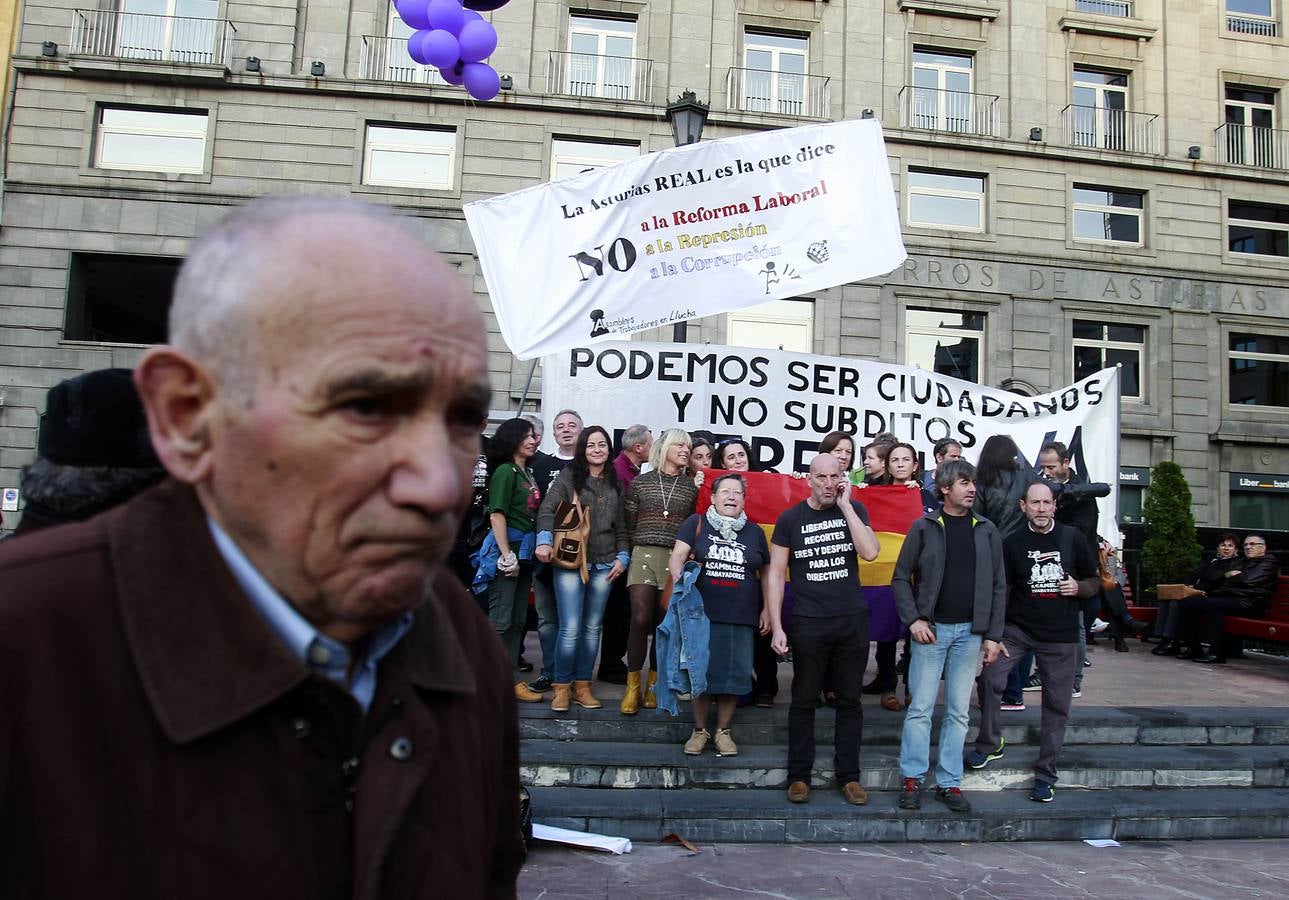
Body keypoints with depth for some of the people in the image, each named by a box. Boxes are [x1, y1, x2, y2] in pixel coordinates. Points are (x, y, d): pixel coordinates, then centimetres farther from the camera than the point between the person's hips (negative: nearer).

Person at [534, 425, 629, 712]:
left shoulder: (615, 485, 12)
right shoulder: (569, 477, 1)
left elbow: (621, 526, 16)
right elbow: (547, 511, -7)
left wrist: (622, 557, 5)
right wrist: (544, 540, -22)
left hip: (603, 564, 4)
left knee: (593, 628, 9)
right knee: (570, 629, -7)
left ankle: (582, 685, 19)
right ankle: (561, 687, 8)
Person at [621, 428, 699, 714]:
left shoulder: (692, 487, 10)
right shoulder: (640, 482, 8)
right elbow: (629, 523, 10)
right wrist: (629, 553, 5)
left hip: (677, 559, 1)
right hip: (644, 555, -1)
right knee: (640, 620, -10)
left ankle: (653, 685, 17)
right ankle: (632, 687, 2)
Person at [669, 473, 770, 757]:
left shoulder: (754, 531, 10)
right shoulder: (696, 523, 2)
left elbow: (765, 572, 15)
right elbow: (677, 556, -7)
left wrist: (766, 609, 10)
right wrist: (679, 578, -26)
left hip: (742, 618, 2)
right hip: (702, 615, -2)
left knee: (734, 675, 5)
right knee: (701, 673, 4)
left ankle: (723, 731, 22)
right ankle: (699, 730, 20)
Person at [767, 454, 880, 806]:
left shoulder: (854, 510, 4)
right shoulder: (790, 518, -1)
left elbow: (870, 552, -13)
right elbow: (776, 574, -1)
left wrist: (845, 505, -13)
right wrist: (776, 628, -7)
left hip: (852, 621, 2)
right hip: (809, 622, -1)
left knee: (850, 700, 9)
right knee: (804, 701, 6)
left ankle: (848, 775, 20)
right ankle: (799, 776, 16)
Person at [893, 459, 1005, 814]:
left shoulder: (987, 531, 7)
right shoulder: (924, 527, 0)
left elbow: (998, 586, 8)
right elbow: (901, 577, 1)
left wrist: (993, 635, 3)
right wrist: (913, 619, -11)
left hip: (970, 632, 3)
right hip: (932, 629, -2)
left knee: (958, 711, 8)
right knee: (921, 708, 0)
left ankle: (949, 783, 17)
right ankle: (912, 778, 11)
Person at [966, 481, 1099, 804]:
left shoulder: (1072, 538, 3)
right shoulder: (1013, 543, 2)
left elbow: (1094, 581, 12)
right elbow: (1001, 590, 1)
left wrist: (1079, 587, -11)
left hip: (1061, 635, 1)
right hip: (1017, 628, 0)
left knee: (1056, 705, 5)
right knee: (990, 677, -18)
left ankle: (1045, 775, 18)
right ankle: (989, 744, 4)